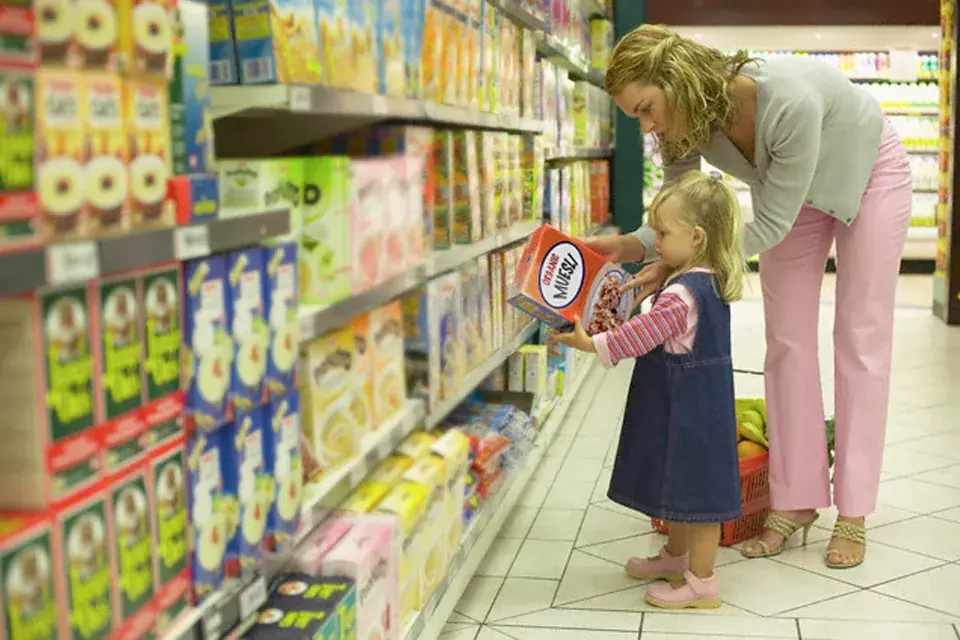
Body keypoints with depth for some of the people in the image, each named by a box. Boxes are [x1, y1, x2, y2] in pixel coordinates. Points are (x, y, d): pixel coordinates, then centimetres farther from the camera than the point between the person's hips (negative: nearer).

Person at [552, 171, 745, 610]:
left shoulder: (681, 294, -25)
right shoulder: (709, 281, 7)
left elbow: (641, 334, -23)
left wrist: (590, 343, -16)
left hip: (689, 407, -10)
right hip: (688, 403, 10)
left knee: (694, 487, 0)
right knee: (678, 482, 22)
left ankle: (701, 582, 11)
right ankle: (676, 557, 39)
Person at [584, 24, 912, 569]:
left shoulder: (790, 101, -43)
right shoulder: (683, 123, -25)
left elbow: (772, 223, -35)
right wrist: (631, 246, -37)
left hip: (868, 172, -5)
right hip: (795, 190, 6)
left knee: (860, 338, -2)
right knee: (787, 341, 2)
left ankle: (853, 512, 6)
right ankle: (797, 501, 11)